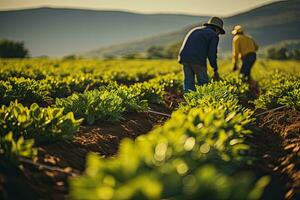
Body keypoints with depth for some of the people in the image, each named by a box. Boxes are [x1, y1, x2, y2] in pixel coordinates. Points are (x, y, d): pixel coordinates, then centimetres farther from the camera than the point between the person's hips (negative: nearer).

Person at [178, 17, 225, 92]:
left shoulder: (195, 30, 28)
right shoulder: (214, 36, 7)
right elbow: (212, 54, -2)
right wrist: (215, 70, 6)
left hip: (184, 58, 6)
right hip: (197, 60, -6)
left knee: (188, 83, 8)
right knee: (203, 84, 5)